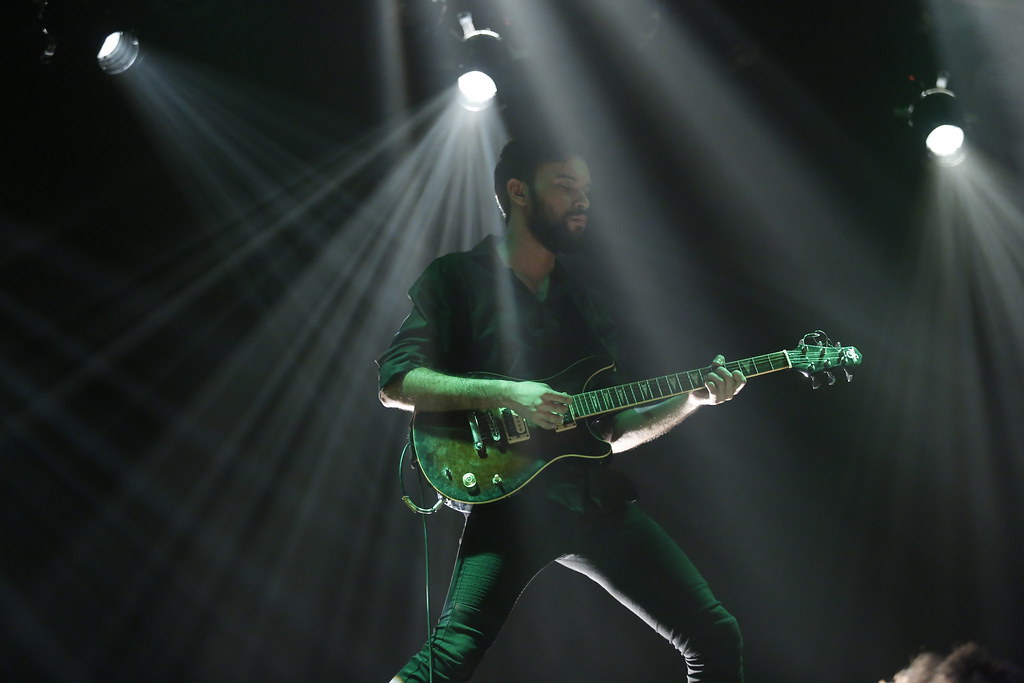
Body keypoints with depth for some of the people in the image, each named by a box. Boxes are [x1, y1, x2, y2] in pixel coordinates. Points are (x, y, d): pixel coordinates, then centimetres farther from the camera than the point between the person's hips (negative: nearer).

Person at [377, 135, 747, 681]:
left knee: (714, 637, 3)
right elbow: (396, 382, -8)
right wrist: (506, 395, -17)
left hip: (599, 498, 6)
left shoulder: (584, 303, 23)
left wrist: (692, 399, 9)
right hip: (511, 498, -6)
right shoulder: (457, 279, 6)